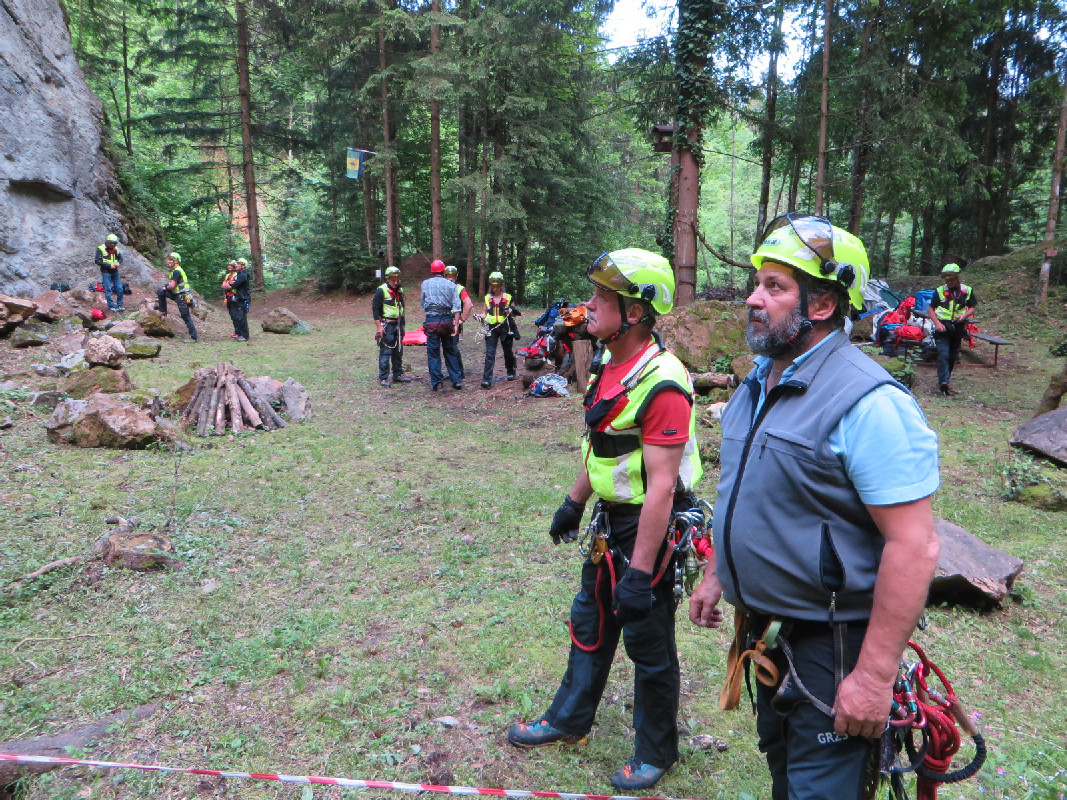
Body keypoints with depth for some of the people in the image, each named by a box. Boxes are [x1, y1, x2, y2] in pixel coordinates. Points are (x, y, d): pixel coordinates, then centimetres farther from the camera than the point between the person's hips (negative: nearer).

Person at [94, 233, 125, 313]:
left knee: (119, 289, 3)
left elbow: (120, 258, 17)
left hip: (115, 271, 5)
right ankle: (111, 306, 2)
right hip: (106, 272, -5)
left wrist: (118, 262, -6)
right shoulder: (100, 249, -9)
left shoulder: (115, 249, 6)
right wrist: (109, 265, -19)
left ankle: (119, 306, 13)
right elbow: (97, 261, -12)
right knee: (108, 289, -3)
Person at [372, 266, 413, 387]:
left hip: (398, 324, 7)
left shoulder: (400, 290, 12)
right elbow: (375, 308, -12)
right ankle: (383, 378, -2)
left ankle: (398, 374, 24)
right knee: (385, 352, -7)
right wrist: (379, 326, -17)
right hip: (386, 325, -7)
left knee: (399, 351, 13)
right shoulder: (381, 291, -10)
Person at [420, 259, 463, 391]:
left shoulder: (425, 284, 6)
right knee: (450, 351, 11)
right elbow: (457, 307, -3)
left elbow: (423, 304, 14)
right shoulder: (451, 285, 6)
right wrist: (456, 324, -6)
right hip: (447, 320, 2)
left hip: (431, 321, -1)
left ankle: (436, 382, 2)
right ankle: (457, 380, 12)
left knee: (433, 352, 3)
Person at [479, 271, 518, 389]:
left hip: (505, 327, -1)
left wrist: (511, 311, -13)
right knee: (489, 354, -9)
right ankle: (487, 379, -14)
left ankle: (511, 372, 37)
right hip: (491, 328, 1)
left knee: (507, 352, 13)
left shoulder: (507, 297, 3)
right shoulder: (488, 298, 8)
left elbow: (513, 312, 10)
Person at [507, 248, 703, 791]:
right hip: (608, 521, 9)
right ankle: (568, 720, 44)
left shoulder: (661, 384, -27)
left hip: (650, 527, -9)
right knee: (590, 621, 23)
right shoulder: (608, 362, 2)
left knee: (648, 644, 9)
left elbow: (661, 486, -28)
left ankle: (655, 753, 33)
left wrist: (640, 572, -26)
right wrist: (574, 500, 20)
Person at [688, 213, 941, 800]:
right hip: (767, 629, 8)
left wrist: (874, 675, -25)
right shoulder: (761, 379, 4)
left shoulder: (866, 401, -24)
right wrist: (718, 574, 17)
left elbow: (914, 545, -26)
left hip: (831, 644, -8)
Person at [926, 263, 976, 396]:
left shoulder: (967, 290, 3)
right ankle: (944, 382, -15)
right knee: (943, 355, -14)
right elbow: (930, 309, 1)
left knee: (953, 356, 11)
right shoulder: (940, 291, -2)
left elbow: (972, 308, 10)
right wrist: (937, 323, -13)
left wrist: (964, 315, -12)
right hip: (943, 327, -3)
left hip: (958, 327, 3)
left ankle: (944, 380, 25)